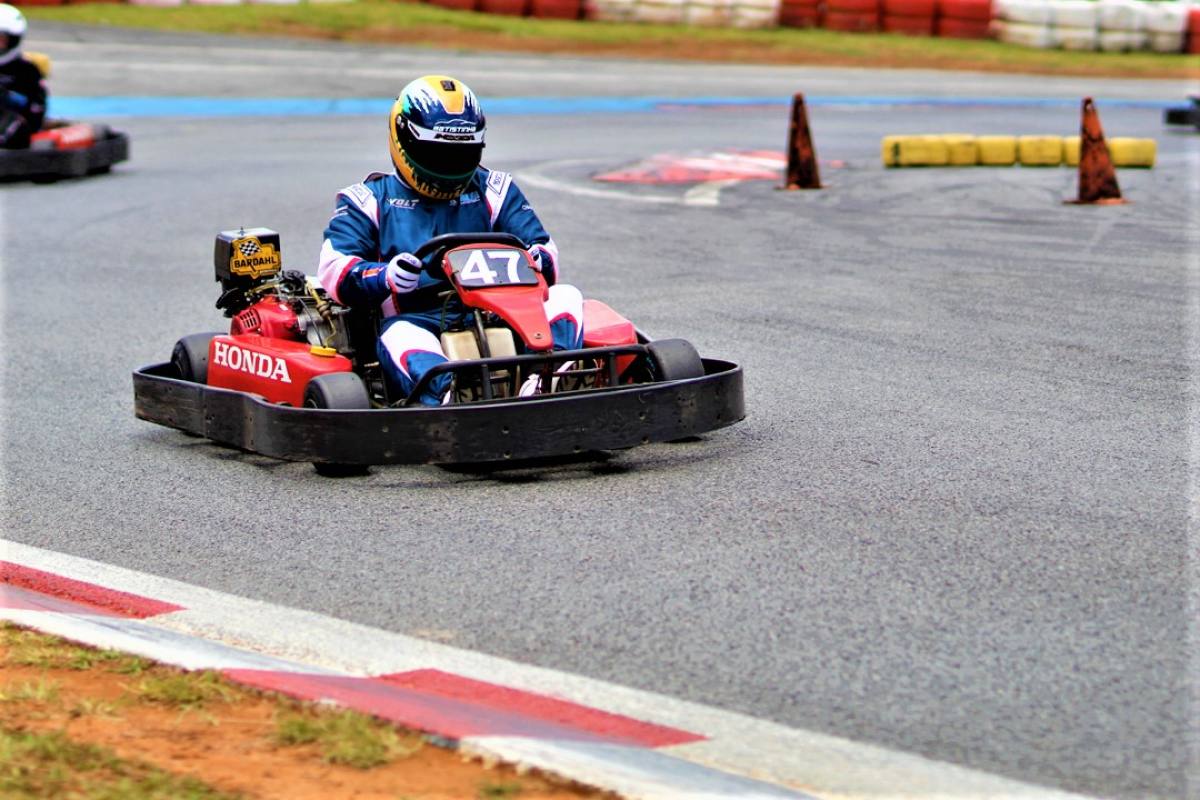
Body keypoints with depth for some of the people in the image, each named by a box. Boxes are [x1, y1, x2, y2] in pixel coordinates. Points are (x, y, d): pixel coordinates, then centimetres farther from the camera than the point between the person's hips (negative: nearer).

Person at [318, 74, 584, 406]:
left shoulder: (493, 191, 22)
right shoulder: (372, 199, 15)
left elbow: (543, 249, 15)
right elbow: (335, 270, 1)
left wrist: (536, 260, -13)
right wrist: (385, 277, -22)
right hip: (417, 321, -3)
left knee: (566, 296, -19)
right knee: (399, 336, -37)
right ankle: (448, 393, -68)